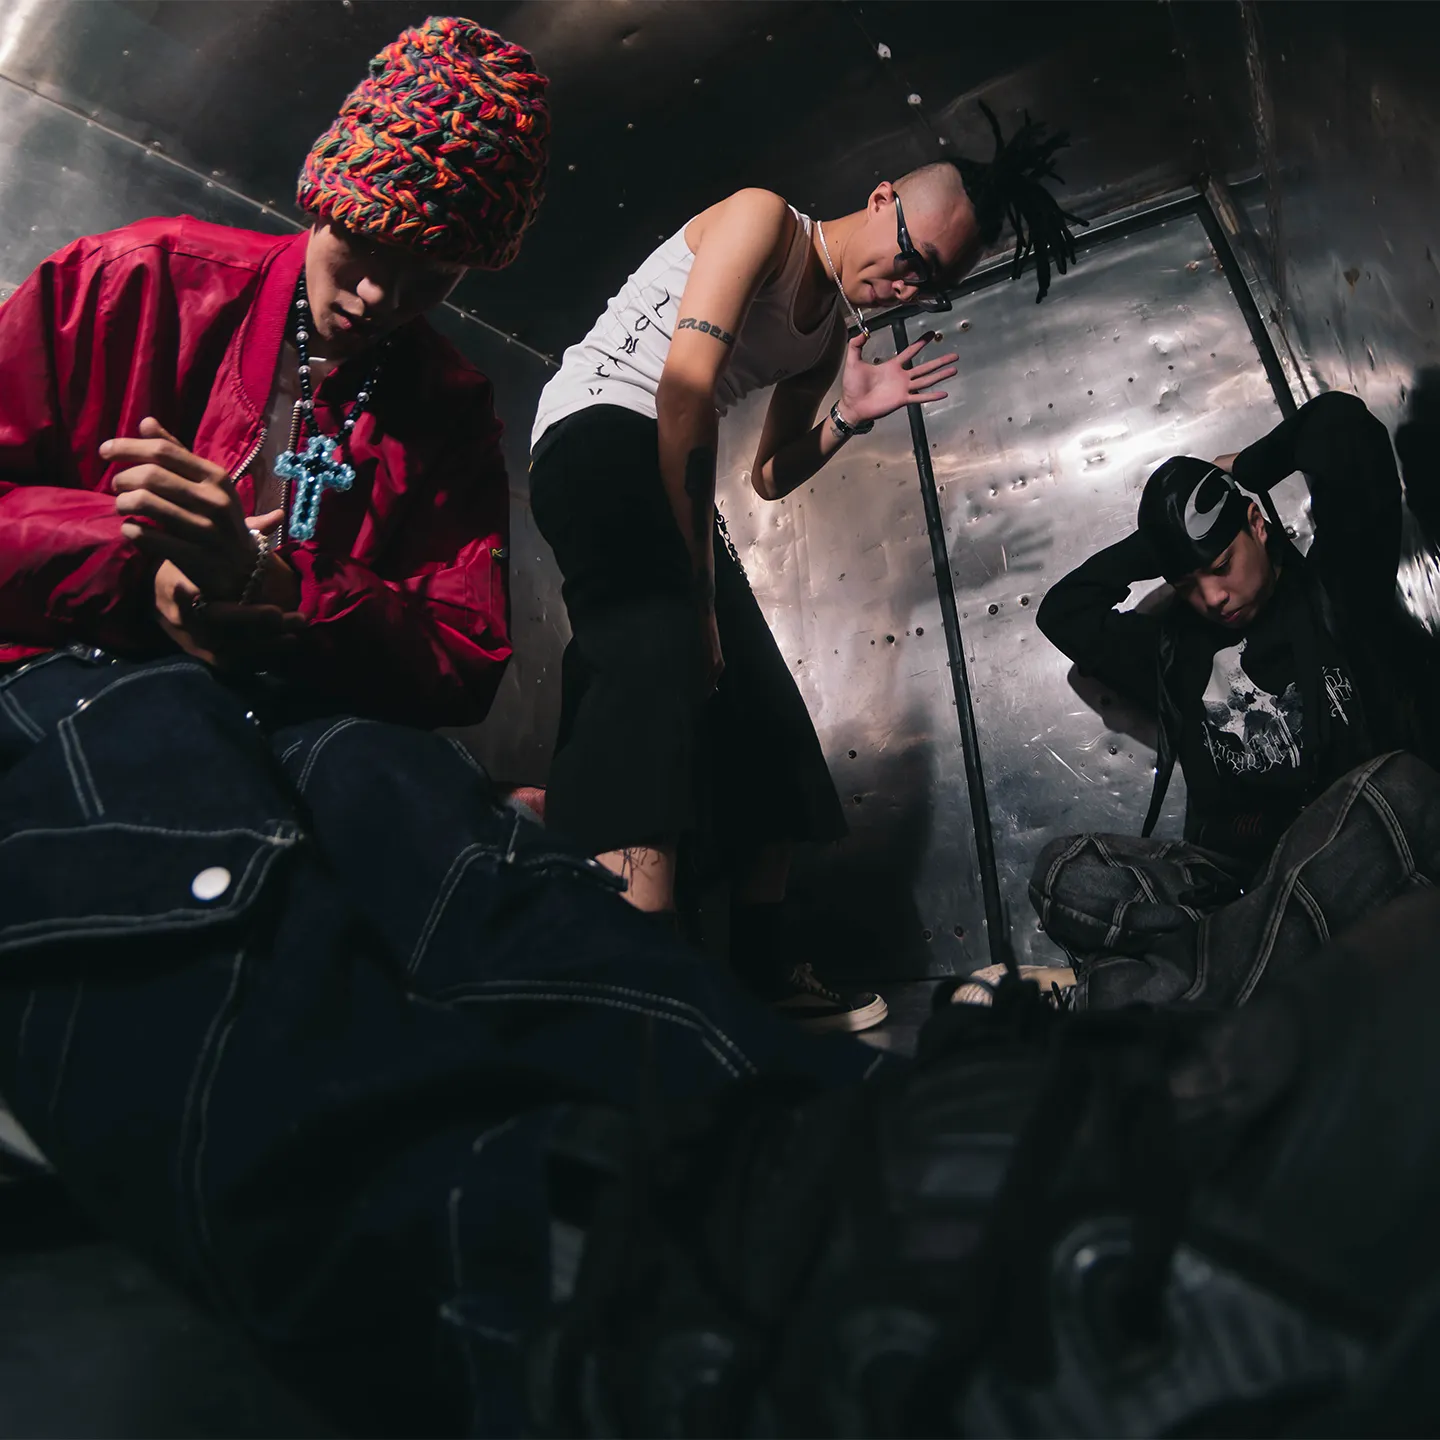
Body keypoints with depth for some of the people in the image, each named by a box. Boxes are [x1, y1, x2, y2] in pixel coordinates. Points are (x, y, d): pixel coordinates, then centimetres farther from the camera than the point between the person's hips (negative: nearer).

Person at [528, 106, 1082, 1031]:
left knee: (763, 707, 0)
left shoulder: (833, 332, 18)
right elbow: (684, 396, -18)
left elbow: (770, 477, 20)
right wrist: (700, 584, -20)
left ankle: (768, 971, 7)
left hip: (670, 477, 8)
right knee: (661, 649, -36)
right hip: (599, 424, -8)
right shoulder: (764, 221, -5)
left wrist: (849, 420, 1)